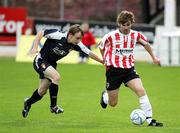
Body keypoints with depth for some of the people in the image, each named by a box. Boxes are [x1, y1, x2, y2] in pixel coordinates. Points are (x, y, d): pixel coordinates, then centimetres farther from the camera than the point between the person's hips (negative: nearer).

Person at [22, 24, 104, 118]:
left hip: (51, 65, 7)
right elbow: (40, 33, -19)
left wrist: (103, 61, -4)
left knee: (42, 91, 11)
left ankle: (28, 103, 41)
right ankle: (53, 106, -17)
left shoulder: (76, 44, -13)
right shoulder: (58, 35, -28)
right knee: (56, 77, -29)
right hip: (40, 61, -7)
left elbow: (89, 53, -4)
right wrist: (35, 47, -28)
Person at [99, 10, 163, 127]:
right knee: (113, 103, 7)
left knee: (141, 91, -22)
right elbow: (101, 46, 7)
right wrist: (107, 60, 10)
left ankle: (149, 119, -18)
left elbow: (146, 43, 18)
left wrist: (154, 57, 19)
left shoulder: (136, 35, -3)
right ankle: (105, 96, 45)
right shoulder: (111, 36, -12)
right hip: (113, 70, -2)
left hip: (129, 69, 2)